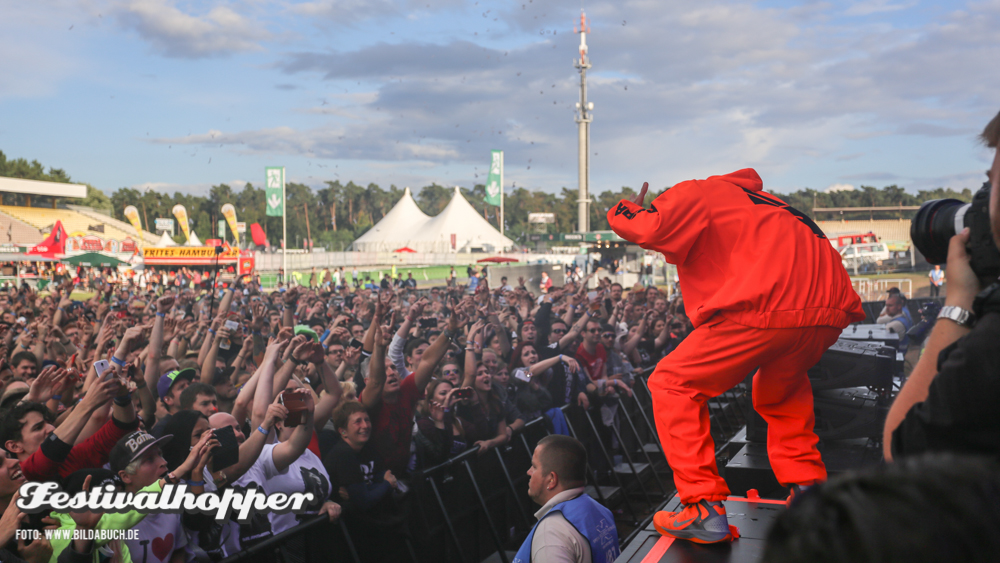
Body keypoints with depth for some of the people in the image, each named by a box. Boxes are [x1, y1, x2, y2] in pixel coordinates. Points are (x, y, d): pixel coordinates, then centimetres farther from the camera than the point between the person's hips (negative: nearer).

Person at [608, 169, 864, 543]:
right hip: (831, 310, 9)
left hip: (770, 307, -9)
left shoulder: (692, 194, 13)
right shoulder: (743, 196, 38)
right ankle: (808, 488, 30)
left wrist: (624, 210, 15)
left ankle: (705, 510, -1)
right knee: (778, 392, 36)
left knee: (672, 384, 4)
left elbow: (651, 229, -4)